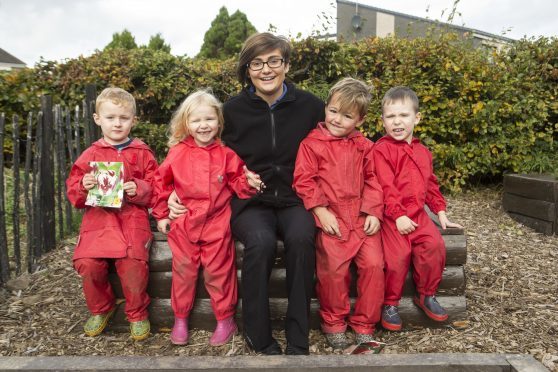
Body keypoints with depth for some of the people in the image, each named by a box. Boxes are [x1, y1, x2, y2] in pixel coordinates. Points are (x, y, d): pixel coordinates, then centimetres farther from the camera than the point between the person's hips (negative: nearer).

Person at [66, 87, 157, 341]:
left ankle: (137, 313, 4)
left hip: (133, 218, -2)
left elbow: (157, 188, 5)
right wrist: (84, 186, -9)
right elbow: (73, 191, 13)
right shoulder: (91, 154, 11)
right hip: (98, 218, 2)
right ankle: (100, 309, 13)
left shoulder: (142, 153, 7)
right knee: (87, 263, -18)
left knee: (133, 263, -24)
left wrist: (139, 189, -14)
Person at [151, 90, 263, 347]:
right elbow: (162, 182, 9)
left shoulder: (226, 153, -2)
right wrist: (161, 214, 9)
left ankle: (225, 320, 21)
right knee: (183, 270, 9)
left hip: (217, 223, -1)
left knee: (218, 270, 4)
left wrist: (249, 183, -19)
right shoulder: (178, 153, 0)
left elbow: (236, 182, 3)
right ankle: (180, 319, 27)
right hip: (184, 222, 2)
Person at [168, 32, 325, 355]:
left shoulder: (310, 106, 1)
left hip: (295, 201, 1)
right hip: (250, 203, 0)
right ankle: (258, 336, -12)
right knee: (261, 241, -32)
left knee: (301, 237, -32)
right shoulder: (233, 110, 1)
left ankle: (298, 339, -17)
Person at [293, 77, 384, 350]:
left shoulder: (364, 146, 12)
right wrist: (320, 211, -11)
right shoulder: (312, 143, 1)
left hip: (362, 217, 4)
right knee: (335, 267, -19)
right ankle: (333, 323, 7)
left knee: (373, 263, -11)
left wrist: (374, 212, 0)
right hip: (330, 218, -3)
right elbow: (303, 181, -4)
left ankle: (364, 325, 9)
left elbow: (372, 181, 12)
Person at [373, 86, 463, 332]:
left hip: (417, 214, 6)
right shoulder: (381, 149, -4)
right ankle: (390, 303, 0)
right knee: (398, 253, -23)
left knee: (434, 244, -17)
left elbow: (430, 185, 24)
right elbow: (386, 186, -12)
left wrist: (441, 213, 19)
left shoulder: (422, 152, 18)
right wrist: (398, 215, -18)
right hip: (391, 216, -6)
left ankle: (426, 295, 6)